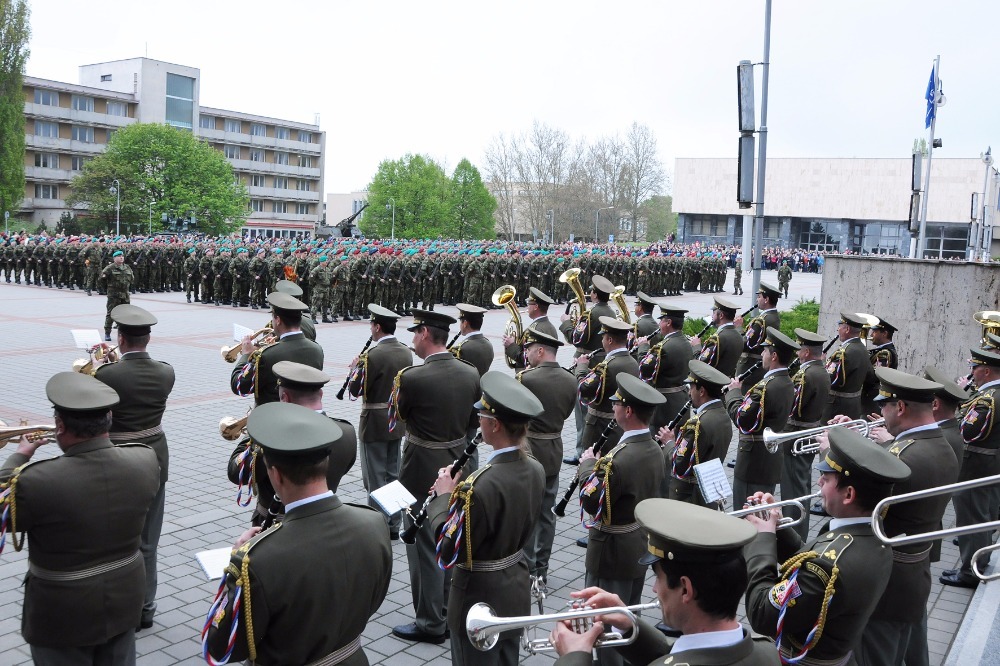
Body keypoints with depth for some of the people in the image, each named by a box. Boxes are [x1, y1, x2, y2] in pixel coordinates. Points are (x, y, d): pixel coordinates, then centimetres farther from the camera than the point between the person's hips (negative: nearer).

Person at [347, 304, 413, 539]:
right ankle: (393, 525, 25)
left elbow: (356, 390, -16)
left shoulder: (373, 355, -20)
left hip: (375, 424, -7)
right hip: (398, 421, 7)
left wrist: (354, 369, 3)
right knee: (393, 473, 16)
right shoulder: (406, 352, 2)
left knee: (375, 477, 3)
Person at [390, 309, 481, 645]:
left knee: (424, 547, 6)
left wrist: (398, 384, 7)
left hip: (422, 472, -7)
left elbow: (396, 416, -6)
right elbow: (472, 419, 7)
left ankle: (430, 623, 16)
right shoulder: (471, 373, -4)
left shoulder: (413, 377, -22)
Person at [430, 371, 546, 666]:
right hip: (517, 591, 7)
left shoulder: (481, 485, -32)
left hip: (480, 600, -7)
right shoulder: (535, 470, -7)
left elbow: (449, 552, -24)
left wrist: (444, 497, -13)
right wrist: (460, 492, 3)